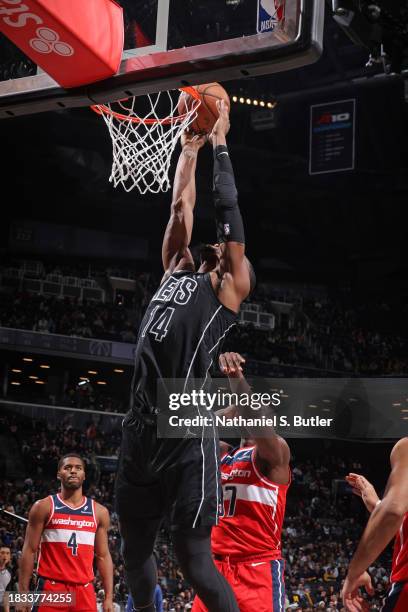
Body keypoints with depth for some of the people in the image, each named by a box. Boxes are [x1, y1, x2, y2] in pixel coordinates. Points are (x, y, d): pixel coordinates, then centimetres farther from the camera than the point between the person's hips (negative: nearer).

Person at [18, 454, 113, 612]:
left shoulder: (99, 512, 10)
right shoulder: (44, 507, 2)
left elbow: (103, 556, 11)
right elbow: (29, 551, 1)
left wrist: (108, 597, 3)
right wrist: (23, 593, -6)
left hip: (85, 590, 3)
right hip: (51, 589, -3)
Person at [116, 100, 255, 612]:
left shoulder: (230, 289, 7)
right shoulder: (178, 272, 22)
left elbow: (227, 211, 5)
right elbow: (180, 206, 24)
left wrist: (219, 146, 13)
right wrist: (189, 149, 30)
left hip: (187, 431, -7)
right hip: (141, 427, 7)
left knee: (194, 557, -8)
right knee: (134, 547, 14)